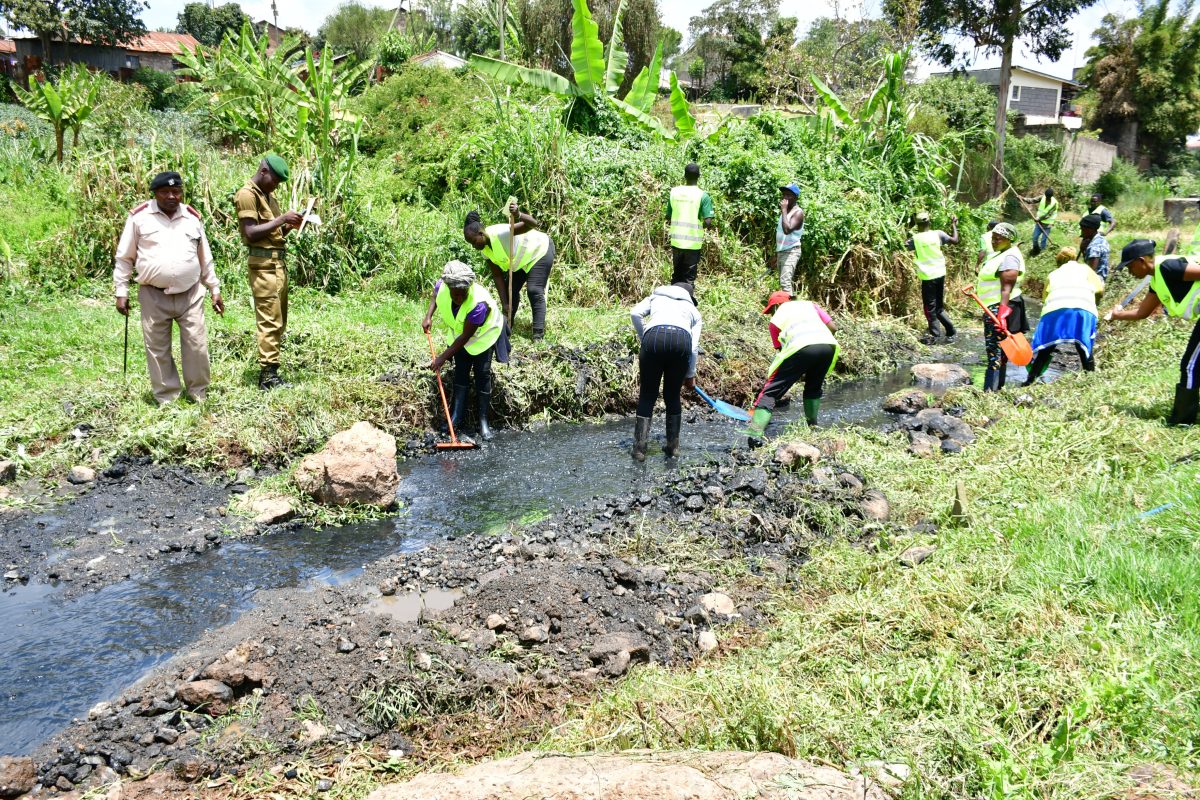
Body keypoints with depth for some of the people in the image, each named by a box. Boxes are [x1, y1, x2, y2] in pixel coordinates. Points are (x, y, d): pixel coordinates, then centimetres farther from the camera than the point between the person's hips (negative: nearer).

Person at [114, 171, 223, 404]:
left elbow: (205, 259, 16)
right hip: (154, 297, -1)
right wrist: (121, 292, 1)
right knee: (158, 350, 5)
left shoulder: (192, 217, 8)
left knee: (197, 346, 0)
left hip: (190, 295, 2)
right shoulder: (139, 217, -1)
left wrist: (215, 290, 15)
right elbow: (124, 258, 5)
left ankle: (198, 394, 16)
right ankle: (167, 399, 17)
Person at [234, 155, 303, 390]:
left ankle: (269, 370, 14)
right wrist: (281, 219, -15)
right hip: (263, 264, -10)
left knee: (279, 321, 9)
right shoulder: (247, 194, -8)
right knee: (269, 321, -11)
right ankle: (268, 375, -9)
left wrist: (289, 226, 5)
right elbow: (251, 233, -17)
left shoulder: (268, 196, 21)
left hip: (278, 262, 10)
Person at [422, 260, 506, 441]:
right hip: (457, 332, 5)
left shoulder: (479, 303, -43)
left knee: (482, 374, -6)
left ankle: (483, 420, 3)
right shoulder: (442, 286, -28)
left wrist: (442, 357, -28)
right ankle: (458, 416, 13)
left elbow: (465, 337, -34)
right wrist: (428, 316, -9)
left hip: (483, 335, -5)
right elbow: (436, 294, 3)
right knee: (460, 371, 5)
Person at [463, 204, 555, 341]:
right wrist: (504, 304, -12)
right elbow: (497, 276, -8)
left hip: (540, 251, -8)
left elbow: (533, 224, -47)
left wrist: (519, 215, -68)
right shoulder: (485, 250, -12)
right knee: (510, 289, 5)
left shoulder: (500, 232, -37)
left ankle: (539, 333, -13)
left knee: (534, 291, -17)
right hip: (520, 260, 8)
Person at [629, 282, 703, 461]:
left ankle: (639, 448, 3)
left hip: (654, 336, -1)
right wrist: (690, 375, 31)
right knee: (672, 397, 18)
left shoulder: (656, 296, 34)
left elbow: (635, 313, 12)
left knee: (647, 396, 9)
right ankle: (673, 446, 21)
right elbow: (694, 347, 22)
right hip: (682, 338, 1)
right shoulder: (693, 310, 34)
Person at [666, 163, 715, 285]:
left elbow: (668, 218, 7)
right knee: (689, 279, 5)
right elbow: (708, 222, -16)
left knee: (676, 276, 17)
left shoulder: (674, 192, 1)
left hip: (676, 241, 4)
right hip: (693, 243, -4)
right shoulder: (702, 195, -11)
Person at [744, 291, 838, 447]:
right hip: (828, 345, 4)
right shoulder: (809, 304, 34)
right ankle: (812, 427, 35)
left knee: (771, 391, 1)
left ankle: (754, 433, -13)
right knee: (814, 387, 31)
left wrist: (798, 374, 37)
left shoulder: (776, 319, 26)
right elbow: (833, 327, 24)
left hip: (801, 348, -4)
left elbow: (781, 350, 26)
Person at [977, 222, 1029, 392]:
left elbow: (1007, 288, -26)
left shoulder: (1009, 257, -17)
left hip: (1001, 307, -11)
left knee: (995, 351, -13)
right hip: (993, 308, 11)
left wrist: (1002, 313, -33)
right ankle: (997, 387, 26)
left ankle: (990, 390, -15)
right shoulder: (1002, 254, 16)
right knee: (998, 351, 17)